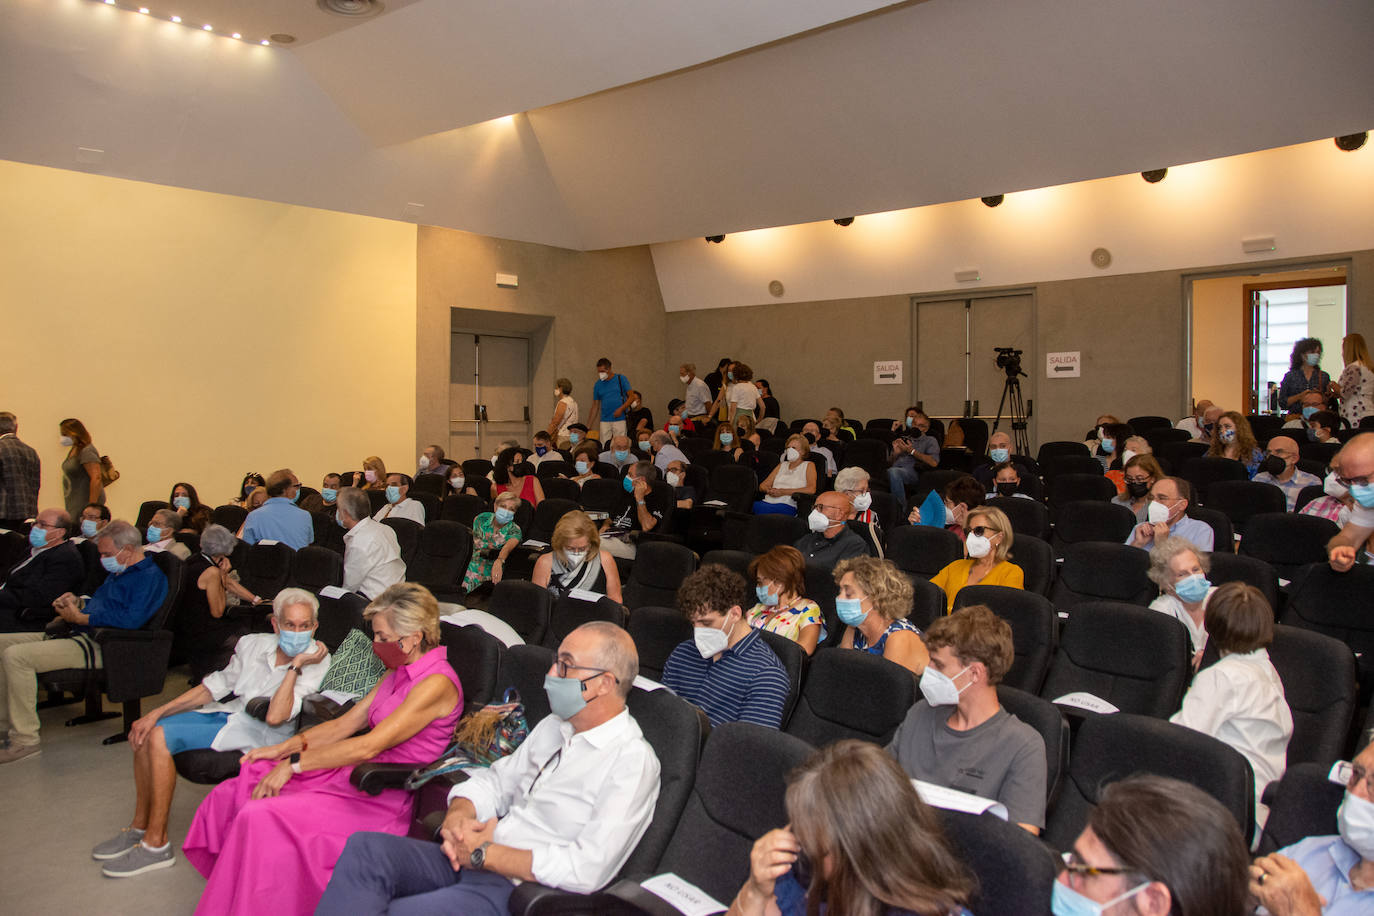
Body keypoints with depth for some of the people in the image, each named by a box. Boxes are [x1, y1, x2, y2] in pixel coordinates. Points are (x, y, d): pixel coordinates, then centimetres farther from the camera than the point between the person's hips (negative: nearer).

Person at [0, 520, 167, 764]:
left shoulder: (151, 577, -11)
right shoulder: (118, 573, 22)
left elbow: (132, 619, -25)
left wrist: (81, 618, -17)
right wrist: (77, 602, 10)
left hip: (100, 646, -11)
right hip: (81, 635, 11)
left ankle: (25, 739, -16)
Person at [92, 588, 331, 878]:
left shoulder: (317, 662, -17)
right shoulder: (254, 644, 2)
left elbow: (275, 717, -26)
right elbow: (215, 686, 10)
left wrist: (296, 666, -29)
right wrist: (156, 713, 4)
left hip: (258, 732, -7)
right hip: (229, 711, 7)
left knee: (161, 736, -19)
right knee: (145, 732, -2)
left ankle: (156, 844, -8)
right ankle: (140, 826, 14)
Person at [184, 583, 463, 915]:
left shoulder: (437, 684, -19)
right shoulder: (399, 673, 12)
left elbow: (368, 746, -22)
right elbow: (346, 723, 13)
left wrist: (294, 763, -17)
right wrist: (284, 747, 1)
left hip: (384, 797, -9)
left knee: (261, 816, -22)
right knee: (232, 795, -3)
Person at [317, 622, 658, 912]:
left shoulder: (632, 760, -13)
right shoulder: (554, 726, 16)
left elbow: (587, 870, -21)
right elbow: (493, 781, 19)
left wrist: (484, 853, -15)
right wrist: (458, 816, -5)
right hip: (470, 862, 8)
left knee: (397, 910, -28)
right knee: (365, 848, -16)